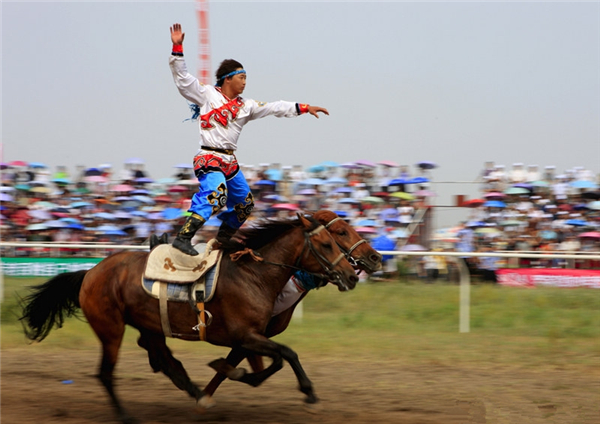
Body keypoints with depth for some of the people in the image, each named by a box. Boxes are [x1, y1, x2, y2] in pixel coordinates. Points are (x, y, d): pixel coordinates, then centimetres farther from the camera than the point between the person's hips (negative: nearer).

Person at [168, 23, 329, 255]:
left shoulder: (245, 106, 15)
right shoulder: (207, 94, 1)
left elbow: (275, 108, 16)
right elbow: (182, 78, -4)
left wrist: (304, 108, 12)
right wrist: (177, 49, -13)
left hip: (230, 161, 8)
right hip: (209, 157, -8)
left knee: (245, 203, 16)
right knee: (215, 193, -33)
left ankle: (223, 240, 37)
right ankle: (183, 238, -39)